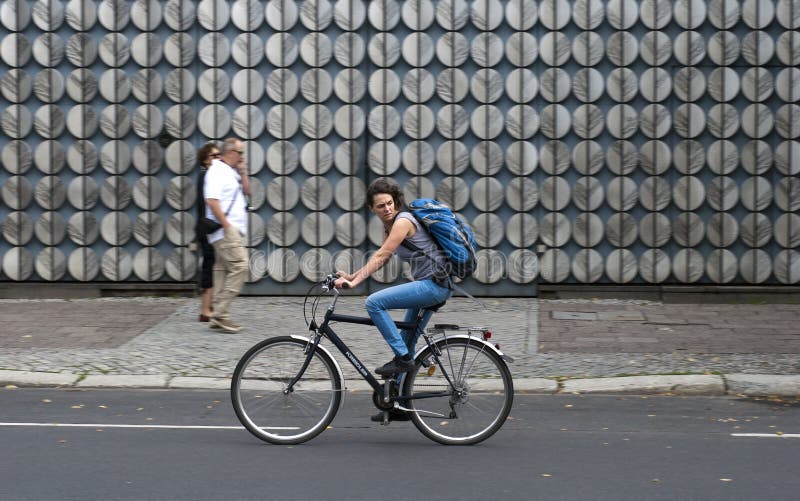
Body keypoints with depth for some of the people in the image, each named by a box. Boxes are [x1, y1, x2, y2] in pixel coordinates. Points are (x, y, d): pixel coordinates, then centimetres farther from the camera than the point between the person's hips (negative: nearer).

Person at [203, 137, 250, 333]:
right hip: (227, 231, -10)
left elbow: (246, 191, 23)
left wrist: (242, 172, 9)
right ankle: (221, 314, -17)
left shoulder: (232, 172, 18)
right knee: (239, 267, -17)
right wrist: (227, 225, -21)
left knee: (223, 270, 10)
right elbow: (212, 201, -20)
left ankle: (218, 316, 12)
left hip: (233, 231, 10)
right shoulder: (217, 171, -11)